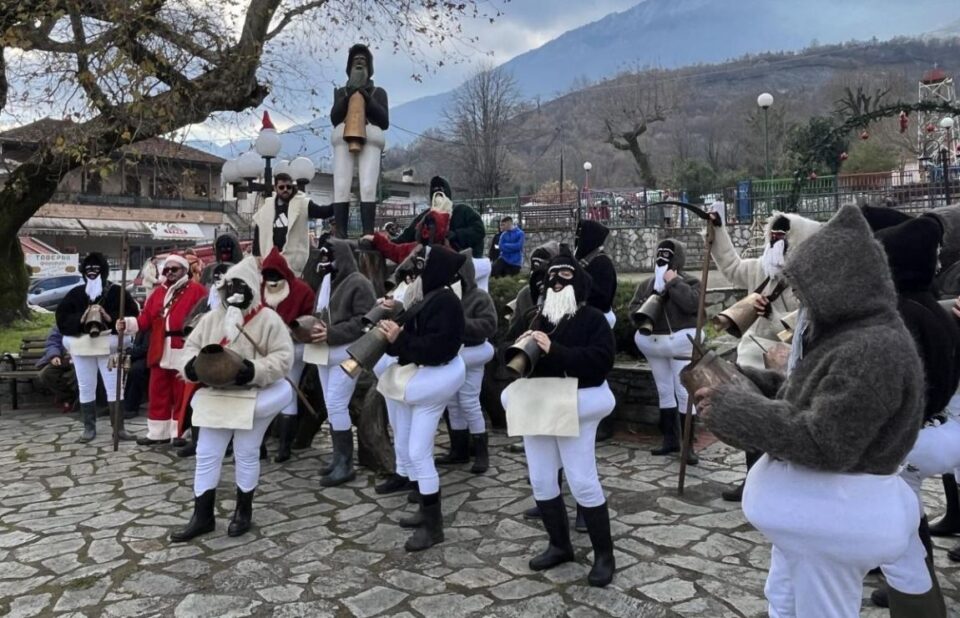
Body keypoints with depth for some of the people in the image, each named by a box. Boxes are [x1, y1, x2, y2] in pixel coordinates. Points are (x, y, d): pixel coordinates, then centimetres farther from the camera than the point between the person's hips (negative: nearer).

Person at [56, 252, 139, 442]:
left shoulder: (117, 292, 0)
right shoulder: (75, 293, 8)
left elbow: (133, 315, -6)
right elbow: (61, 317, 3)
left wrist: (110, 318, -18)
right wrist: (80, 319, -13)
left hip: (108, 345, -3)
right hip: (82, 346, 3)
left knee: (114, 387, 1)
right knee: (86, 388, 9)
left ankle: (119, 428, 9)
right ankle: (89, 428, 19)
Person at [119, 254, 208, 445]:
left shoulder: (196, 290, -3)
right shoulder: (158, 292, 16)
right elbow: (145, 319, 10)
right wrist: (128, 324, -6)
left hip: (183, 353, -6)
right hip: (160, 352, 6)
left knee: (181, 395, 2)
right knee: (157, 394, 12)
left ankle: (180, 434, 12)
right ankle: (157, 432, 23)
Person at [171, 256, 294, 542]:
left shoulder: (268, 319, -9)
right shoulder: (211, 317, 6)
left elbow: (283, 357, -13)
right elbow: (192, 345, 11)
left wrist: (254, 370, -27)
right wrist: (191, 364, -11)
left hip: (252, 398, -5)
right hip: (216, 396, 5)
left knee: (246, 454, 7)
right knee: (206, 454, 7)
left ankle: (244, 510, 26)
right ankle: (202, 515, 20)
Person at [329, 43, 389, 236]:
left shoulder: (378, 92, 24)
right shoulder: (341, 92, 28)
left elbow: (384, 122, 10)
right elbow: (334, 118, 12)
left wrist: (368, 100, 0)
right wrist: (347, 98, -1)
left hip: (370, 139, -1)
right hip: (343, 139, 2)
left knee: (368, 188, -20)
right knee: (341, 188, -16)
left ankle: (368, 235, -27)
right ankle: (340, 235, -22)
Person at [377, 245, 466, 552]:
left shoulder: (445, 301, -19)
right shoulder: (426, 295, 10)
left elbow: (435, 348, -27)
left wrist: (399, 338, -25)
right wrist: (392, 325, -3)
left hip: (430, 380, -10)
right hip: (411, 378, 10)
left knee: (418, 453, -7)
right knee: (403, 448, 16)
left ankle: (433, 524, 6)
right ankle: (427, 509, 29)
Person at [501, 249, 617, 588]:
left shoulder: (593, 318, -7)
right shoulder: (541, 318, 11)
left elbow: (600, 360, -22)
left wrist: (554, 350, -28)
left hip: (575, 407, -6)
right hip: (538, 408, 6)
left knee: (583, 482, -5)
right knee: (541, 481, 9)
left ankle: (604, 554, 12)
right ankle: (560, 545, 27)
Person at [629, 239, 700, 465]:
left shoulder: (690, 282, -1)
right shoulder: (646, 284, 12)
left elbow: (692, 303, -20)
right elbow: (633, 309, 9)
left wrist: (674, 282, -15)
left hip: (681, 343, -5)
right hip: (654, 343, 5)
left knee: (684, 393, -7)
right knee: (664, 392, 12)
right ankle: (671, 439, 22)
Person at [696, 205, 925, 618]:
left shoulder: (875, 351, -28)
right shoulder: (844, 332, 5)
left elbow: (823, 444, -30)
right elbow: (804, 398, 13)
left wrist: (732, 410, -25)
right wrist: (740, 381, -2)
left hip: (832, 512, -10)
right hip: (811, 503, 10)